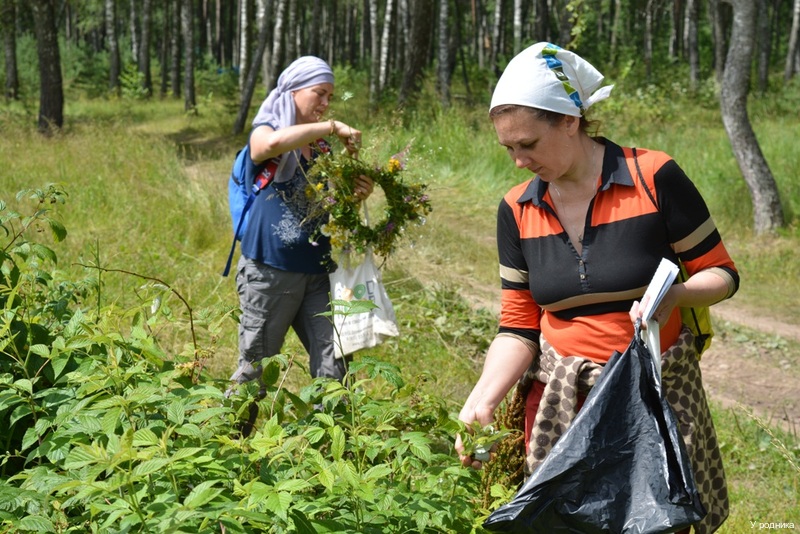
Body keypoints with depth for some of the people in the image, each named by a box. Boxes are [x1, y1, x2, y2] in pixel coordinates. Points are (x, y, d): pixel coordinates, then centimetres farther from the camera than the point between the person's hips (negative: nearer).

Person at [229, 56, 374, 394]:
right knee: (254, 367, 1)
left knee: (333, 365, 0)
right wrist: (333, 127, -21)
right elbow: (274, 142, -28)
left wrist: (357, 195, -1)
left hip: (317, 271, 6)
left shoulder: (322, 149, 15)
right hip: (271, 268, -5)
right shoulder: (265, 131, -1)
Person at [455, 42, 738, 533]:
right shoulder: (517, 211, 0)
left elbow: (721, 274, -4)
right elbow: (519, 328, 3)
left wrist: (672, 295, -24)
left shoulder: (653, 177, -12)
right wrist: (481, 403, -13)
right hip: (560, 400, 3)